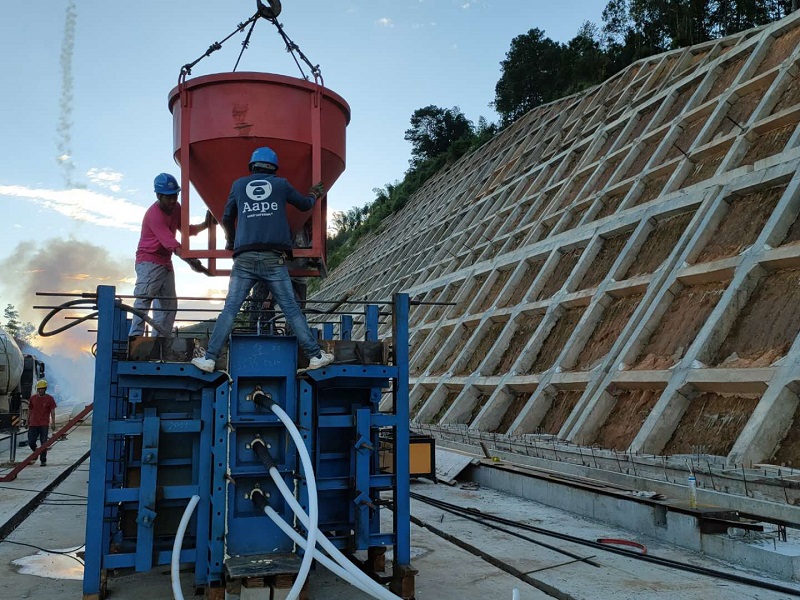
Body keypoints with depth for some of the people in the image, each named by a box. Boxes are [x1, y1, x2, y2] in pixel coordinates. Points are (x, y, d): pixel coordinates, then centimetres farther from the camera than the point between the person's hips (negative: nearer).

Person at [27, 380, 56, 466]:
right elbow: (29, 411, 15)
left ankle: (43, 460, 8)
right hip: (33, 424, 3)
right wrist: (28, 422, 14)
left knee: (44, 443, 0)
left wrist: (53, 423, -6)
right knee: (31, 442, 2)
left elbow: (52, 412, 0)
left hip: (44, 424, -3)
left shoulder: (49, 398, -1)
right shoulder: (33, 398, 7)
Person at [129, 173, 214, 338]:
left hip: (166, 263, 9)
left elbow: (187, 230, 14)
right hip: (149, 262, -9)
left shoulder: (175, 208, 4)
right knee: (144, 299, -20)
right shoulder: (154, 214, -22)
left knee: (169, 304, 8)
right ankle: (135, 337, -24)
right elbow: (171, 243, -31)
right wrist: (190, 261, -39)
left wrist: (205, 225, -4)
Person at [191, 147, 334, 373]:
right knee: (292, 309, 2)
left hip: (244, 259, 1)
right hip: (274, 259, -1)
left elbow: (227, 219, 27)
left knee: (229, 310, 3)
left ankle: (209, 358, -1)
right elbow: (304, 205, 31)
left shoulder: (239, 184, 16)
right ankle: (315, 355, 4)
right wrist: (314, 196, 54)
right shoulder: (281, 184, 13)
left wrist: (231, 241, 47)